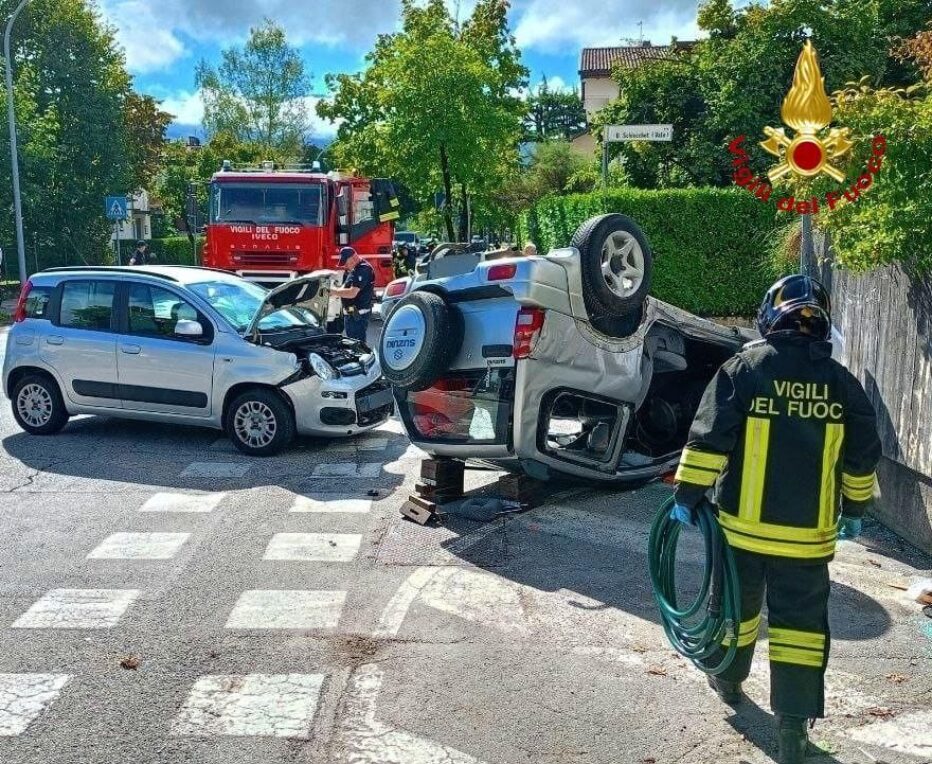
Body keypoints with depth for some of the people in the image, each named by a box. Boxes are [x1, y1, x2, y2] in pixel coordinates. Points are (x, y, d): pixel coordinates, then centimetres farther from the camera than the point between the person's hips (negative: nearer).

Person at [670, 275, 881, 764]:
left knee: (736, 605, 19)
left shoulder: (744, 367, -8)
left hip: (743, 524, -1)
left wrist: (688, 493, -5)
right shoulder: (842, 382, 1)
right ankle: (793, 725, 4)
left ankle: (729, 678, 41)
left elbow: (708, 438, -12)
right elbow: (862, 458, 9)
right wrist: (855, 510, 22)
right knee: (800, 621, 6)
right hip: (809, 533, 1)